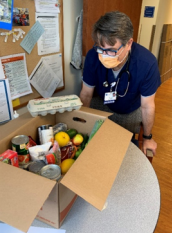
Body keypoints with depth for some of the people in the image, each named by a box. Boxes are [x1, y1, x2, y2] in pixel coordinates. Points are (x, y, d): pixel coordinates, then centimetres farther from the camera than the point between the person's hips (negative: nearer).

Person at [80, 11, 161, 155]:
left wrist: (147, 138, -8)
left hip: (133, 111, -1)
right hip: (104, 107, 2)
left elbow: (147, 106, -23)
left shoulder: (147, 63, -37)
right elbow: (86, 94, -16)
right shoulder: (93, 56, -31)